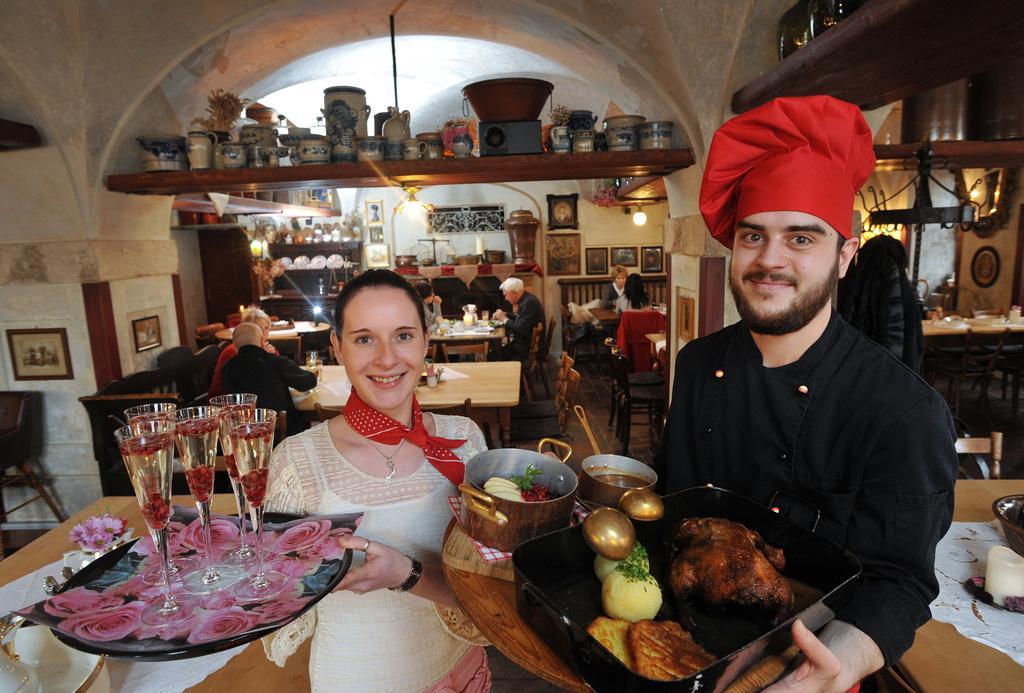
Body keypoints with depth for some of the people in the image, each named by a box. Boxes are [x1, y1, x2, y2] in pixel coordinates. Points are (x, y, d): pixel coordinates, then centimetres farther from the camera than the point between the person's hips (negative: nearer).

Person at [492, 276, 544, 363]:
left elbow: (521, 330, -26)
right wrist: (505, 315, 7)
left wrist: (505, 319, -13)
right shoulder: (526, 299, 8)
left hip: (528, 349, -10)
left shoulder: (529, 302, -22)